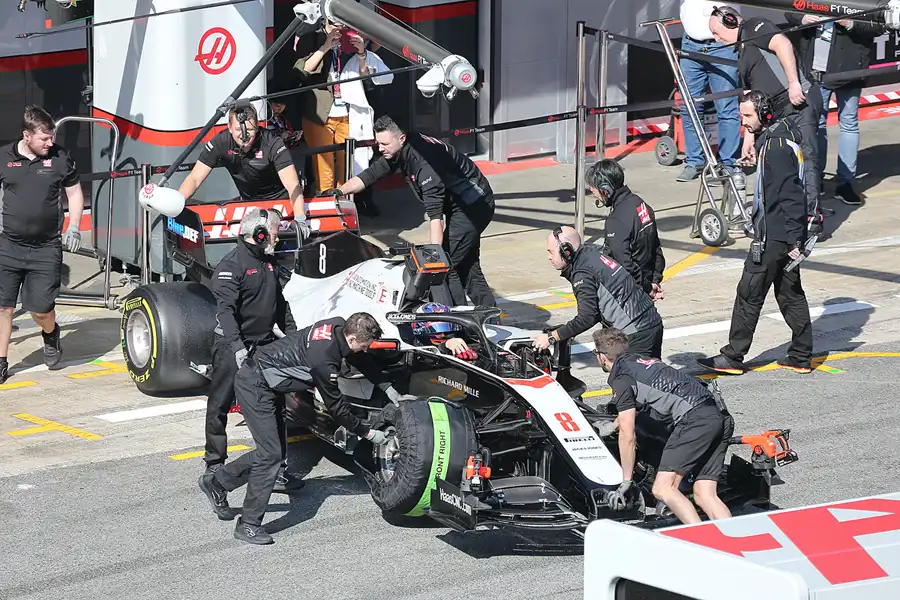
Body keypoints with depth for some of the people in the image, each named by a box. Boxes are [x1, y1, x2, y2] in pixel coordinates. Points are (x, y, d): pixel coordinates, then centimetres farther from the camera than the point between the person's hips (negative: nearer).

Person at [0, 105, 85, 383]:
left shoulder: (61, 158, -1)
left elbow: (75, 193, 10)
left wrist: (73, 227, 0)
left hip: (46, 248, -1)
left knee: (40, 308, -4)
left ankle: (50, 334, 32)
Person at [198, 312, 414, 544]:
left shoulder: (338, 326, -6)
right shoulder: (324, 358, -30)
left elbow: (361, 360, 13)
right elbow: (336, 407, -17)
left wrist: (388, 388, 7)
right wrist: (367, 433, -7)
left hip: (269, 383, 10)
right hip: (254, 384, -10)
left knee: (272, 449, 14)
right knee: (270, 454, -13)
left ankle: (216, 482, 28)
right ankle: (249, 525, -7)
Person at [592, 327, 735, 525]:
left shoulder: (621, 377, 4)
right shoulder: (646, 362, 31)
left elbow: (627, 436, 1)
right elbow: (633, 411, 53)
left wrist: (625, 483, 9)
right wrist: (613, 425, 72)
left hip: (694, 418, -9)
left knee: (663, 489, -12)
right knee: (704, 495, 6)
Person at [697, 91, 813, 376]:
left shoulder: (776, 146, -20)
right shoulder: (782, 134, 11)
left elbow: (791, 195, -23)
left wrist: (793, 239, -23)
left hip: (773, 236, -10)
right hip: (787, 234, 10)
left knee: (749, 293, -2)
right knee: (790, 292, 14)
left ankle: (733, 357, 4)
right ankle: (801, 356, 19)